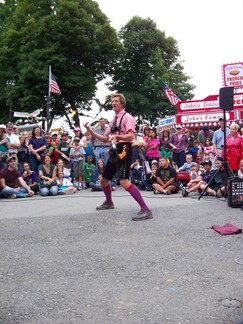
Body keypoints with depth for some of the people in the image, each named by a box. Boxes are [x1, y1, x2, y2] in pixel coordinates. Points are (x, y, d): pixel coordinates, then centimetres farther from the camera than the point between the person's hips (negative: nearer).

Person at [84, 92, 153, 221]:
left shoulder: (127, 117, -6)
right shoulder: (113, 120, 19)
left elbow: (131, 136, -18)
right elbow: (105, 138, 20)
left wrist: (117, 136, -34)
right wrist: (91, 131, 11)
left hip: (124, 151, -9)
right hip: (115, 151, 9)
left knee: (124, 182, -24)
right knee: (103, 179, 18)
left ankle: (145, 210, -22)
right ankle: (109, 203, 44)